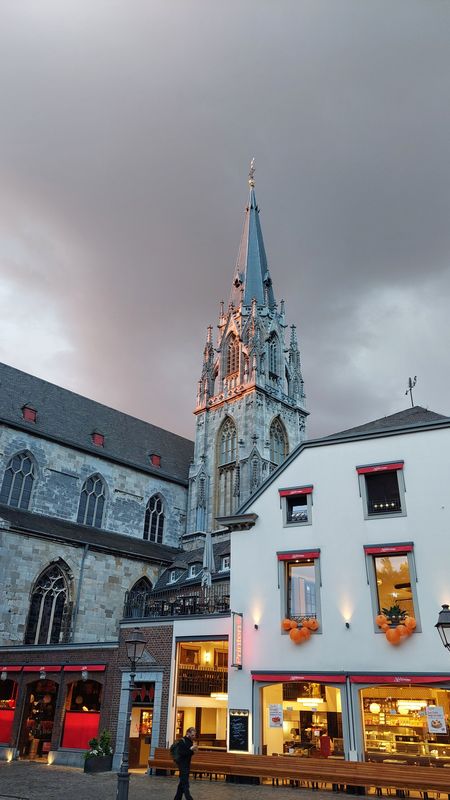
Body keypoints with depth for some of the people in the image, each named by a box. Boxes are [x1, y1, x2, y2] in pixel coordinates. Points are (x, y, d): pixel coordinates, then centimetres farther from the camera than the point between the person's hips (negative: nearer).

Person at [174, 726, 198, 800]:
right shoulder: (182, 741, -17)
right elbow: (180, 753, -25)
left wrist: (193, 751, -4)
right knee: (185, 783, -8)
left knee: (182, 782, 15)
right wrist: (190, 749, -28)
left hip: (187, 764, 9)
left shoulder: (190, 741, 8)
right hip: (182, 764, -9)